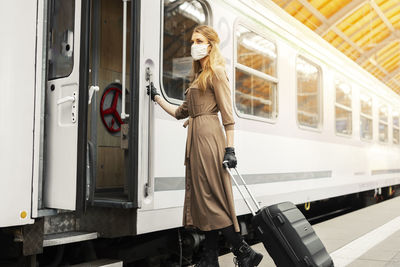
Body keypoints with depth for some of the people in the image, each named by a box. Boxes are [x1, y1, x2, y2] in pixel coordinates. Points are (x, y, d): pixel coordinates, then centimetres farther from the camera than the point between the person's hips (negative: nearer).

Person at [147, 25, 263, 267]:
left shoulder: (216, 72, -3)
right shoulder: (199, 75, 23)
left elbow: (227, 114, -10)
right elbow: (181, 112, 24)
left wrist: (230, 149, -17)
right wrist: (156, 97, 29)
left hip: (208, 137, -9)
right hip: (196, 138, 9)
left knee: (211, 198, -9)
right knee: (201, 197, 7)